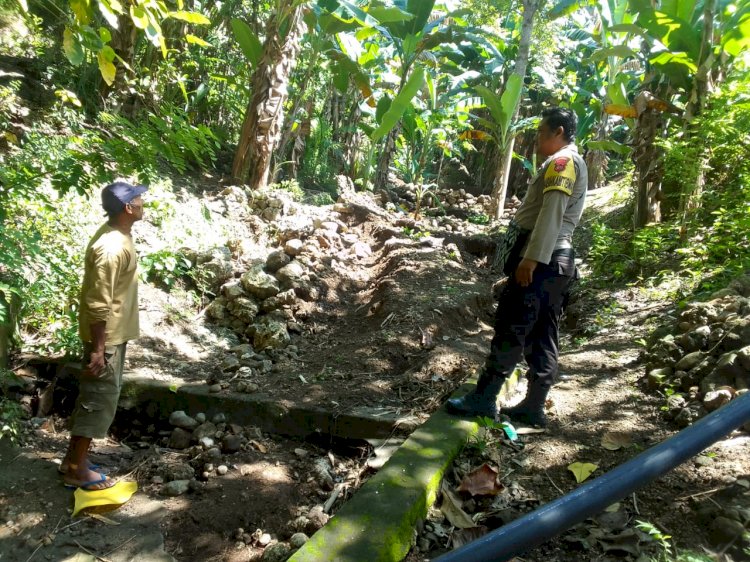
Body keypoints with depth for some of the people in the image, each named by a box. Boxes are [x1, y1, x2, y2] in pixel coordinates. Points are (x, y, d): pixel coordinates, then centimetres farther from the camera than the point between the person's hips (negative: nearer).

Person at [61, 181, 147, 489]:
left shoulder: (118, 235, 6)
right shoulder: (111, 247, -26)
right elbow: (98, 304, -25)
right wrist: (97, 349, -21)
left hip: (114, 333, 10)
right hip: (106, 337, -10)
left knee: (93, 395, 18)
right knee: (100, 399, 2)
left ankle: (72, 458, 32)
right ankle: (77, 470, 16)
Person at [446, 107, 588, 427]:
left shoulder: (562, 161, -6)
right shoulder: (573, 164, 26)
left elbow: (552, 212, -19)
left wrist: (531, 257, -26)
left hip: (540, 260, -10)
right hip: (555, 260, 10)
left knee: (510, 329, -9)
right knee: (542, 335, 7)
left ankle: (483, 399, -4)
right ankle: (533, 408, 11)